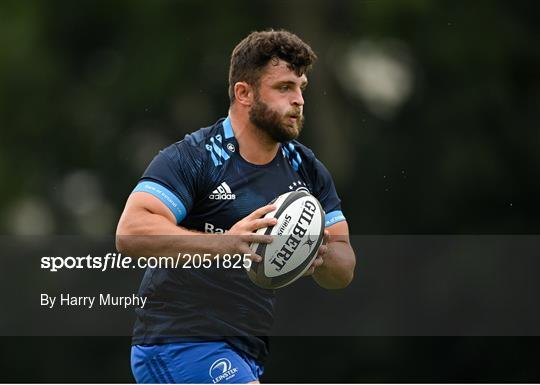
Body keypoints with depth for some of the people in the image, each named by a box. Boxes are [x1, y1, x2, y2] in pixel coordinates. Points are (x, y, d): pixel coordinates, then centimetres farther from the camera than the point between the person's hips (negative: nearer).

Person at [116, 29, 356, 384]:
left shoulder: (307, 170, 11)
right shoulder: (193, 157, -10)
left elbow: (344, 269, 12)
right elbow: (131, 232, -25)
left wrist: (322, 257, -14)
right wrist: (222, 243, -39)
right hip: (177, 343, -8)